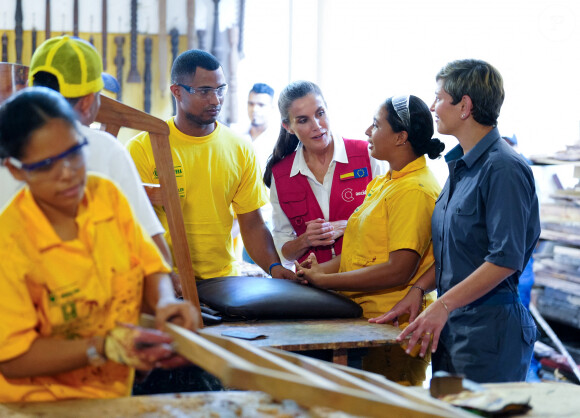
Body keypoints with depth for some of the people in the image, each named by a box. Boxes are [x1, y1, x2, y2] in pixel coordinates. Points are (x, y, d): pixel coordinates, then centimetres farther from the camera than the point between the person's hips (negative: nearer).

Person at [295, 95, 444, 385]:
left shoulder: (415, 190, -15)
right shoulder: (385, 182, 16)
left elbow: (399, 270, -22)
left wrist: (325, 280, -17)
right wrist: (322, 269, 1)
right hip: (365, 319, 9)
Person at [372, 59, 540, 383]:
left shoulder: (504, 168, -15)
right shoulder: (461, 165, 14)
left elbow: (506, 259, -21)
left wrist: (442, 307, -23)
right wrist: (419, 290, 8)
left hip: (490, 326, -9)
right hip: (451, 323, 9)